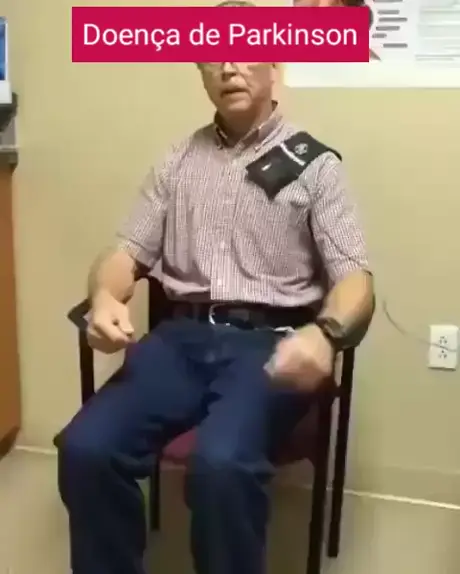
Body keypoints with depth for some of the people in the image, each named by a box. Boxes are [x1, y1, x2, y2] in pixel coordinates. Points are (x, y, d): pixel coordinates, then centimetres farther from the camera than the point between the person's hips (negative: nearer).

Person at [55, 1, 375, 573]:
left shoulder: (314, 164, 6)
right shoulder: (178, 161, 17)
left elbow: (354, 276, -2)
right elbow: (127, 252, 13)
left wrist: (324, 331, -26)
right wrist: (105, 297, -12)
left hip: (268, 343, -3)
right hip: (182, 337, 3)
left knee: (220, 462, -32)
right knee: (86, 448, -22)